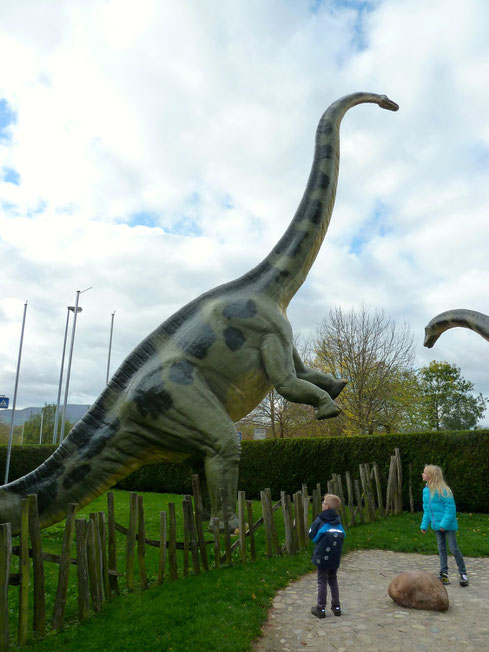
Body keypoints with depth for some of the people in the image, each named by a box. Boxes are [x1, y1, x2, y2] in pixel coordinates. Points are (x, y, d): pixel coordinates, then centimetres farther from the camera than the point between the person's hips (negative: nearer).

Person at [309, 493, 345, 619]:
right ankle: (336, 606, 23)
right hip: (335, 558, 4)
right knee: (333, 581, 19)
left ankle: (321, 608, 11)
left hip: (322, 557, -4)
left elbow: (311, 535, -5)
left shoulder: (320, 520, -12)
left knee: (322, 582, 6)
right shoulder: (338, 521, 2)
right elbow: (343, 535, 10)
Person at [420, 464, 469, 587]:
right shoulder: (426, 490, 5)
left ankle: (463, 574, 16)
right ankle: (444, 574, 18)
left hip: (448, 525, -7)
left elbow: (451, 507, -19)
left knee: (454, 549, 1)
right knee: (441, 549, 11)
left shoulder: (442, 489, -18)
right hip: (437, 525, 7)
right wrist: (424, 525, 8)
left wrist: (445, 523, -23)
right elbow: (426, 510, 13)